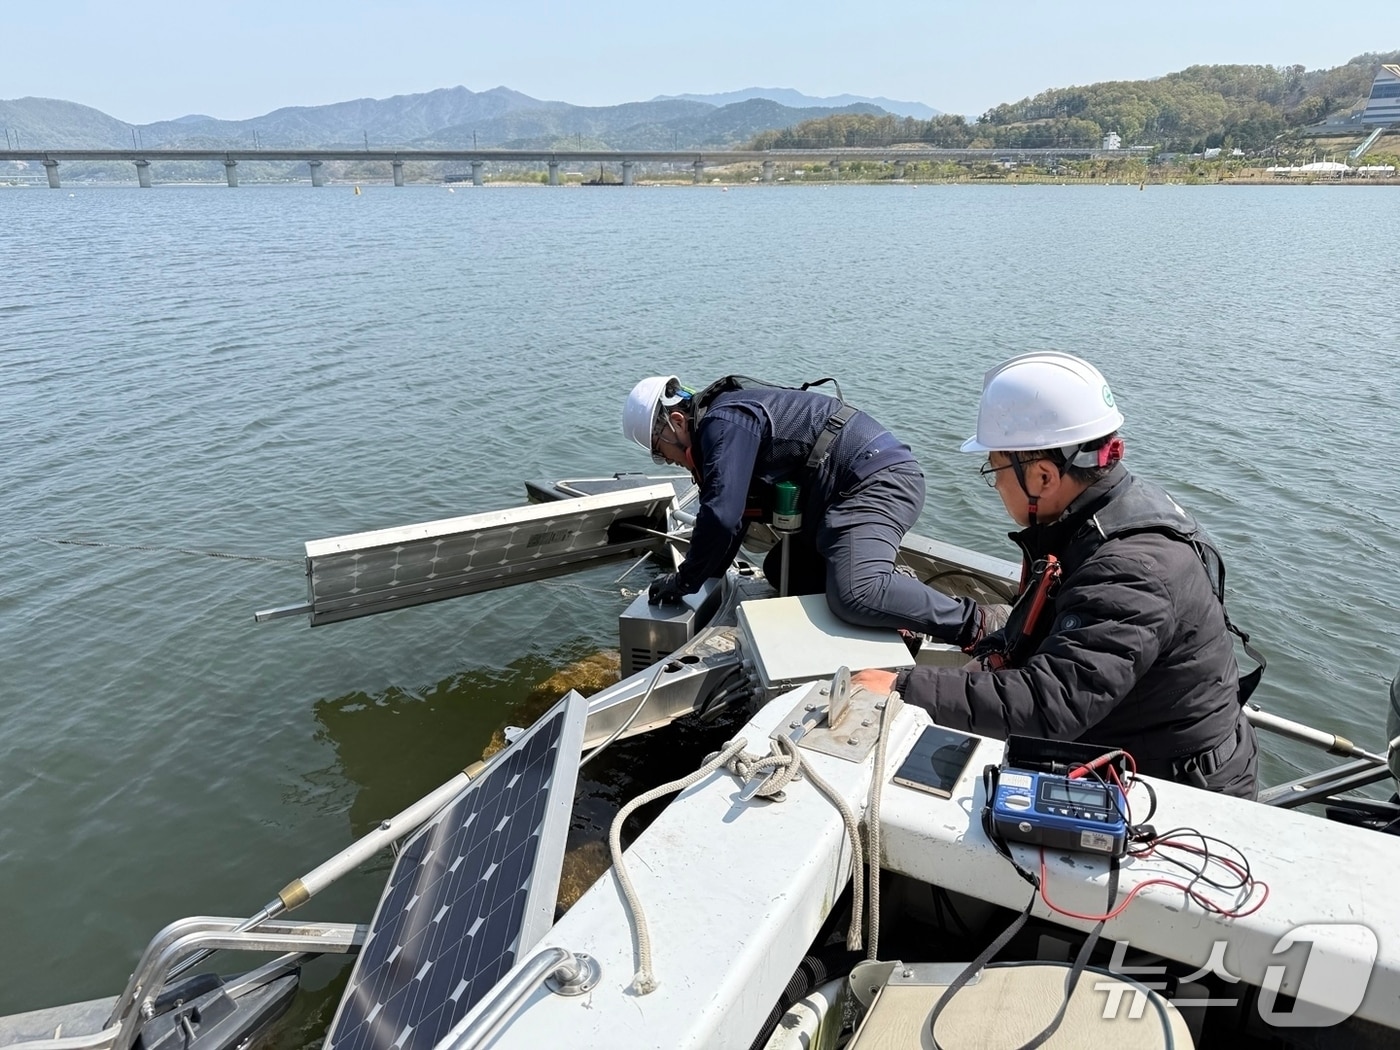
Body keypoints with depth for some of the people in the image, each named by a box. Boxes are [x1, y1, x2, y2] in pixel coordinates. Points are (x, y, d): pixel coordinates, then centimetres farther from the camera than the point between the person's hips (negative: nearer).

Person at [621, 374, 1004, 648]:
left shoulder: (724, 423, -14)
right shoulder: (723, 426, 19)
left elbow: (722, 515, -22)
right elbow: (734, 515, 27)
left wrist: (684, 581, -8)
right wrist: (707, 576, 23)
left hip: (877, 477, -11)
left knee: (853, 595, -30)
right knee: (781, 571, 17)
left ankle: (975, 624, -18)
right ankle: (892, 597, 10)